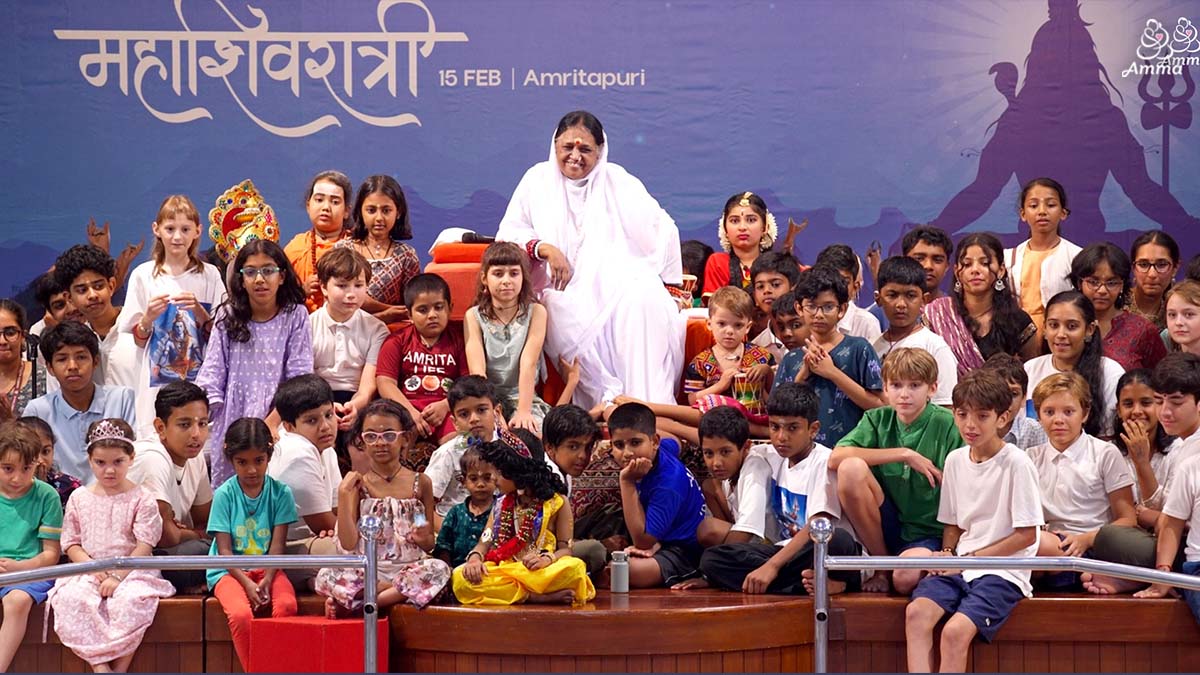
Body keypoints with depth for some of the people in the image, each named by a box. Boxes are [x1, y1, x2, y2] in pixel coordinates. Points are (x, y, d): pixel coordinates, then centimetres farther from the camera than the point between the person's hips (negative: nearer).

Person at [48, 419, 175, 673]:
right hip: (88, 573, 3)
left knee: (133, 599, -36)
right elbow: (71, 543, 9)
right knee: (70, 599, -30)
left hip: (131, 572, -3)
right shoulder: (79, 499, 11)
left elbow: (144, 547, -5)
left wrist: (118, 576, -15)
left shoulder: (141, 499, 1)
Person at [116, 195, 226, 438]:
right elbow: (138, 340, 6)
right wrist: (149, 317, -13)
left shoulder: (209, 275, 6)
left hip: (199, 380, 0)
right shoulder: (143, 275, 5)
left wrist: (199, 311, -12)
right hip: (156, 383, 0)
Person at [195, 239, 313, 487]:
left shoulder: (295, 316, 0)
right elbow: (212, 375, 5)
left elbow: (299, 378, -4)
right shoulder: (228, 317, 5)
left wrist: (271, 423, -12)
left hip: (279, 423, -2)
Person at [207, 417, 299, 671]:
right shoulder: (224, 495, -2)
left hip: (267, 568, 1)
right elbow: (224, 549, -5)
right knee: (241, 614, -31)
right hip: (230, 571, -1)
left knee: (287, 605, -30)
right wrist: (247, 583, -19)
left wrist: (267, 579, -19)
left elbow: (277, 544, -2)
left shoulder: (280, 493, 2)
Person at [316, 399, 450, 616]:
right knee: (326, 576, -29)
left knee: (438, 569, -31)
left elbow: (429, 546, 12)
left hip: (409, 567, 2)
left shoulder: (419, 483, 7)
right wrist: (344, 494, -8)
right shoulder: (358, 484, 4)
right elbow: (348, 544, -5)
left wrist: (423, 539, -11)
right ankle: (401, 590, -20)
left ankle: (351, 603, -23)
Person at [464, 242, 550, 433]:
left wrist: (524, 411, -23)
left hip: (523, 396, 0)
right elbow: (477, 370, -9)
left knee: (532, 434, -30)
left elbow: (528, 363, -10)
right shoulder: (474, 317, 2)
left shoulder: (535, 312, 2)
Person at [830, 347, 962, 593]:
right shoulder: (878, 420, 5)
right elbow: (835, 458, -13)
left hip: (929, 534, -4)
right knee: (851, 468, -22)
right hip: (888, 526, 4)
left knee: (906, 577, -38)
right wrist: (904, 455, -16)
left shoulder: (948, 425, -4)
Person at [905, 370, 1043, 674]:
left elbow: (1026, 535, -8)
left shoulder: (1016, 463, -8)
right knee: (916, 612, -23)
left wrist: (970, 558, -9)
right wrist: (946, 556, -1)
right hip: (959, 568, 6)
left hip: (1003, 572, -6)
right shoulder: (955, 460, 11)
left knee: (956, 630, -28)